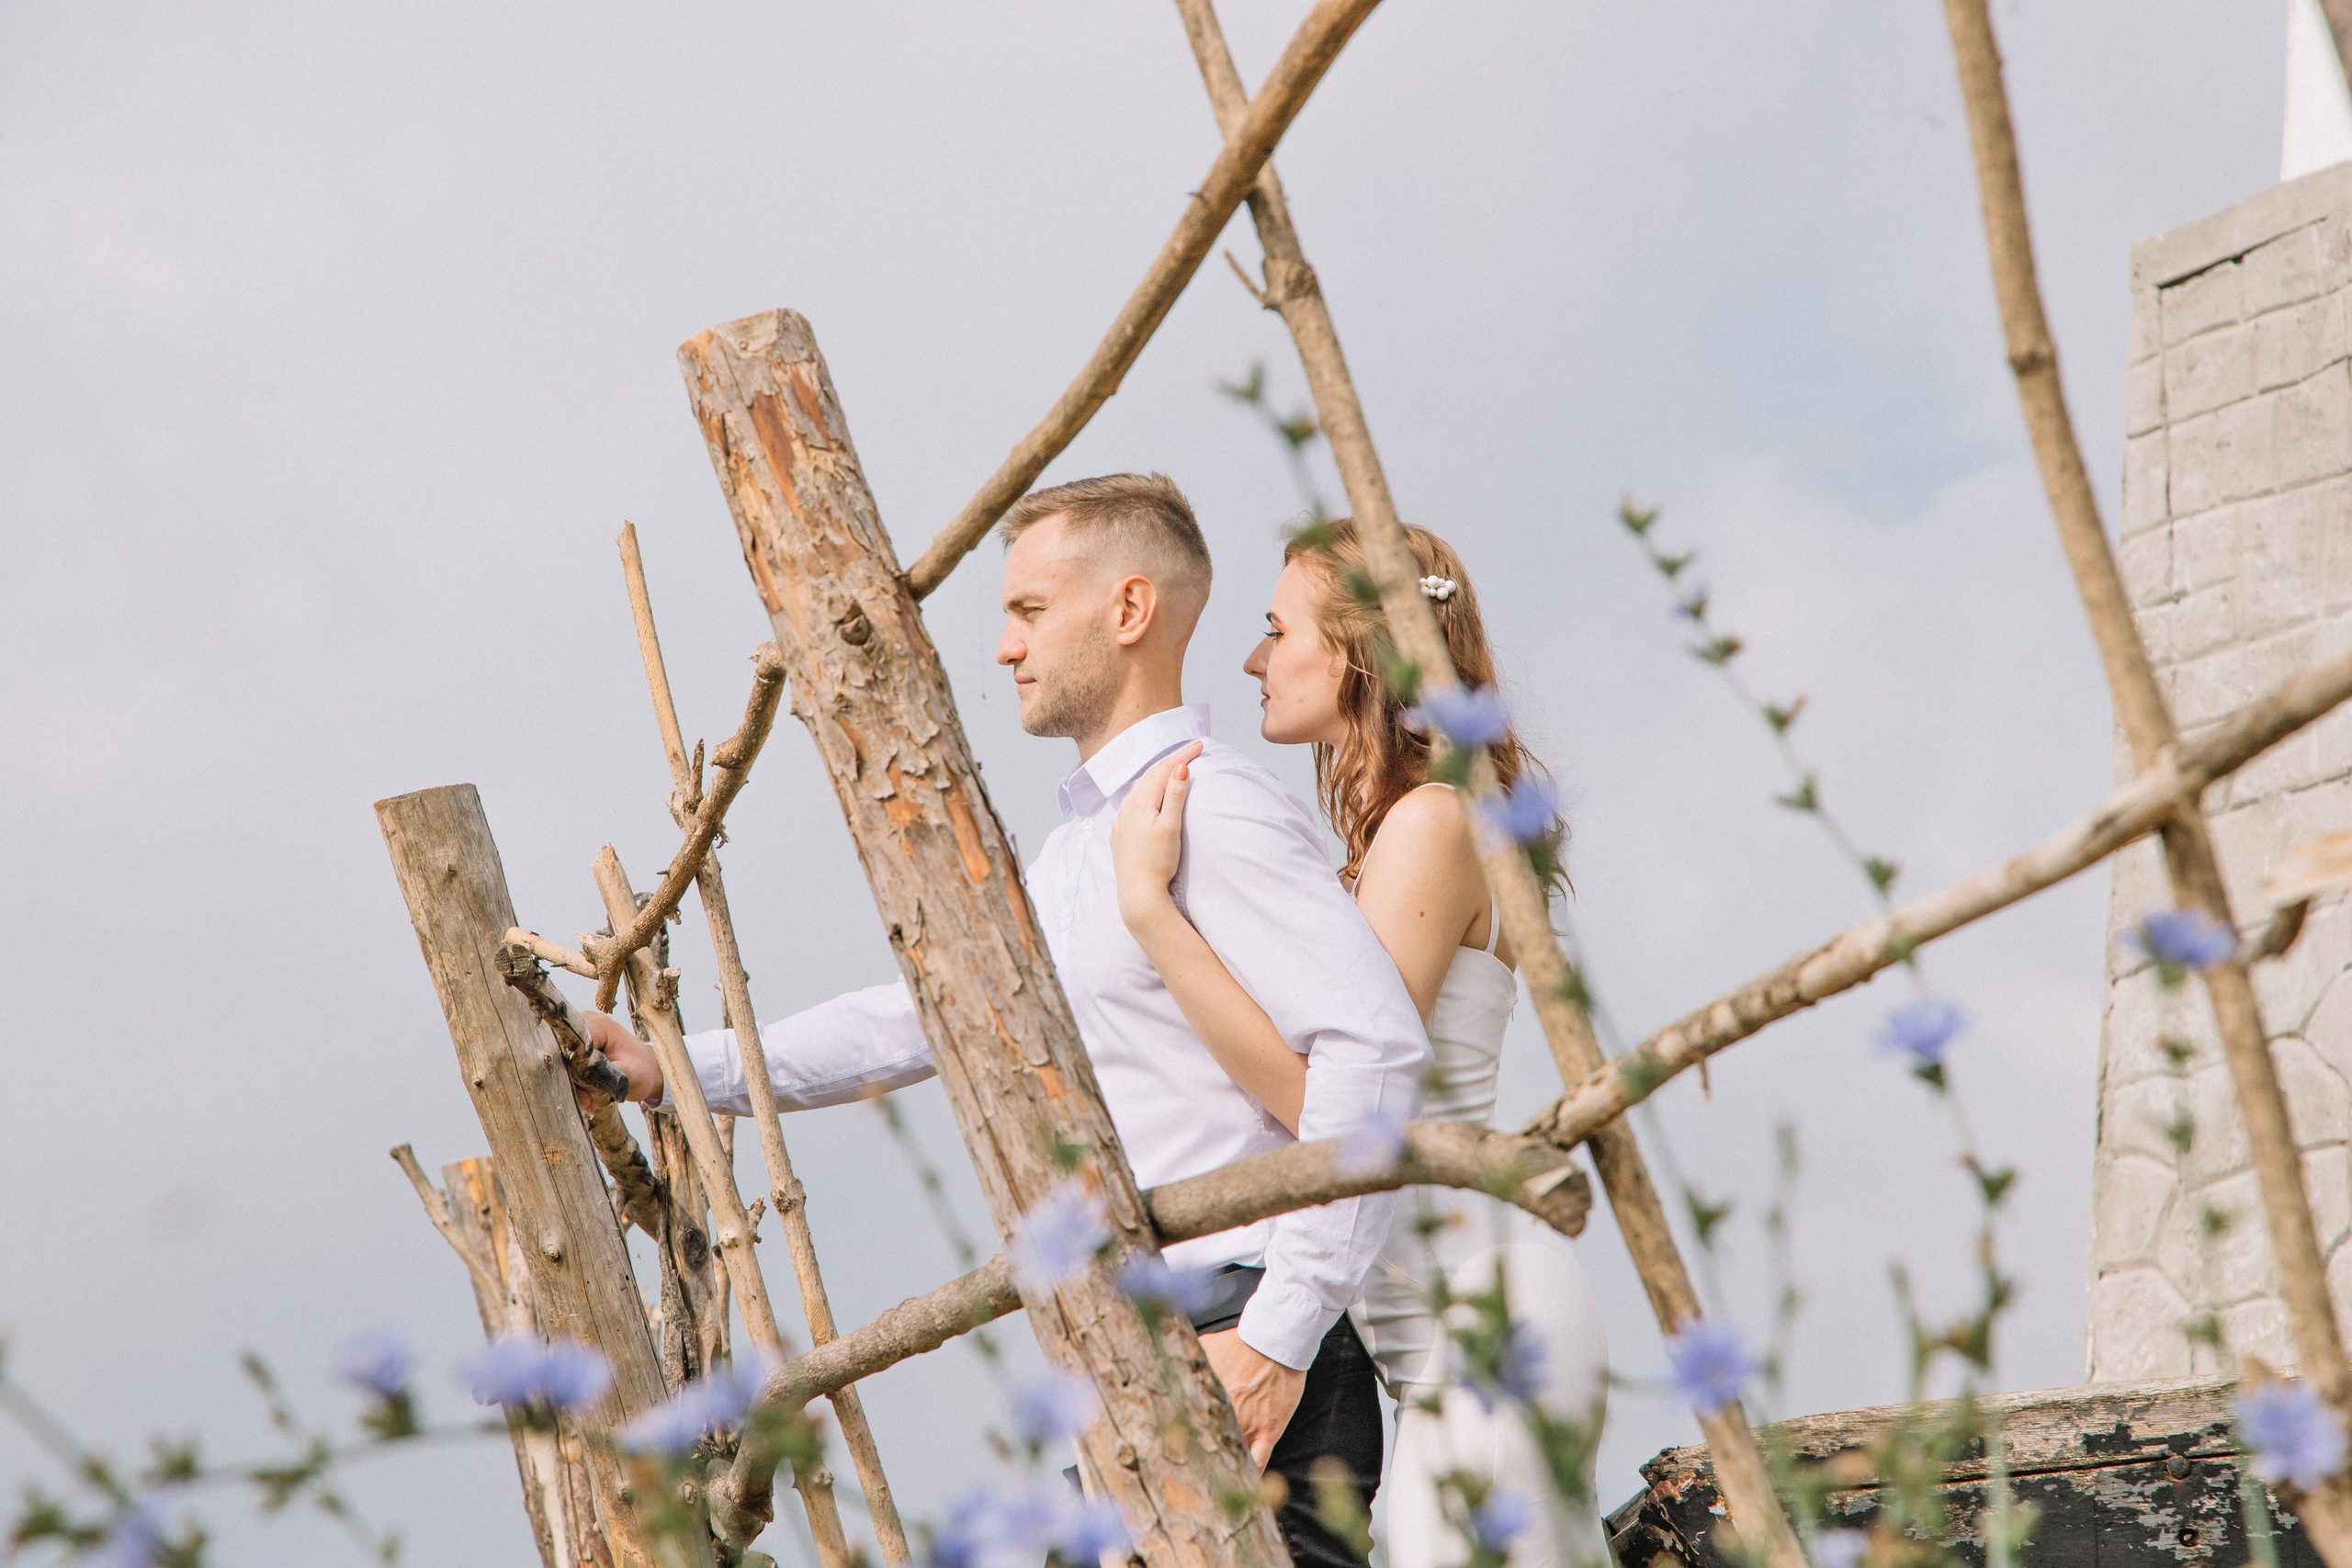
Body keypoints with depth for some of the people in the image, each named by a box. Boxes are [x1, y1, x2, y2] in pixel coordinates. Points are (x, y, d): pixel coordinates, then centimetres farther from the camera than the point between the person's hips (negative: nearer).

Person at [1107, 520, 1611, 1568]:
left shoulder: (1431, 823, -12)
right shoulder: (1382, 832, 17)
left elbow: (1329, 1096, -19)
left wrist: (1149, 900, -19)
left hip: (1479, 1308, -10)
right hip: (1438, 1324, 10)